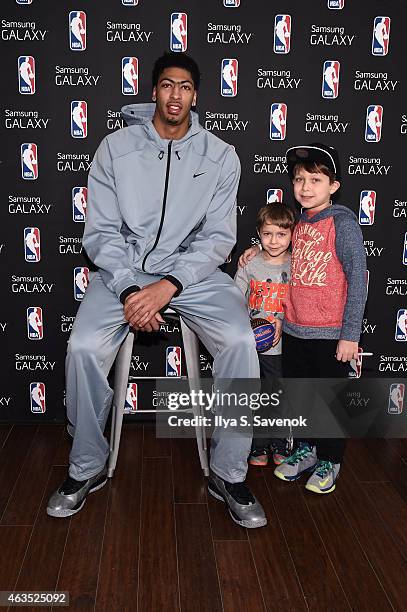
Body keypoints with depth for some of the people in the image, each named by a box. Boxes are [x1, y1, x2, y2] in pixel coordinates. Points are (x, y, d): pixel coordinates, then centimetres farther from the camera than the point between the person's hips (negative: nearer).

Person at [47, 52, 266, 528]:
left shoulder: (221, 156, 2)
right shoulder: (115, 147, 1)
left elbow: (218, 237, -3)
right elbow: (101, 232, -2)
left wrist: (168, 286, -19)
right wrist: (129, 290, -19)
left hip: (193, 270, 0)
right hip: (123, 269, 0)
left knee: (240, 342, -27)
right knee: (83, 348, -26)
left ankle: (228, 472, -7)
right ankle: (87, 467, 0)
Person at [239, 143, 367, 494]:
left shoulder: (342, 221, -11)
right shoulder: (299, 224, 7)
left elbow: (358, 278, -13)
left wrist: (350, 334, -16)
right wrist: (260, 250, 10)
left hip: (330, 334, -6)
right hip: (294, 330, 6)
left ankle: (329, 461, 28)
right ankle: (305, 450, 38)